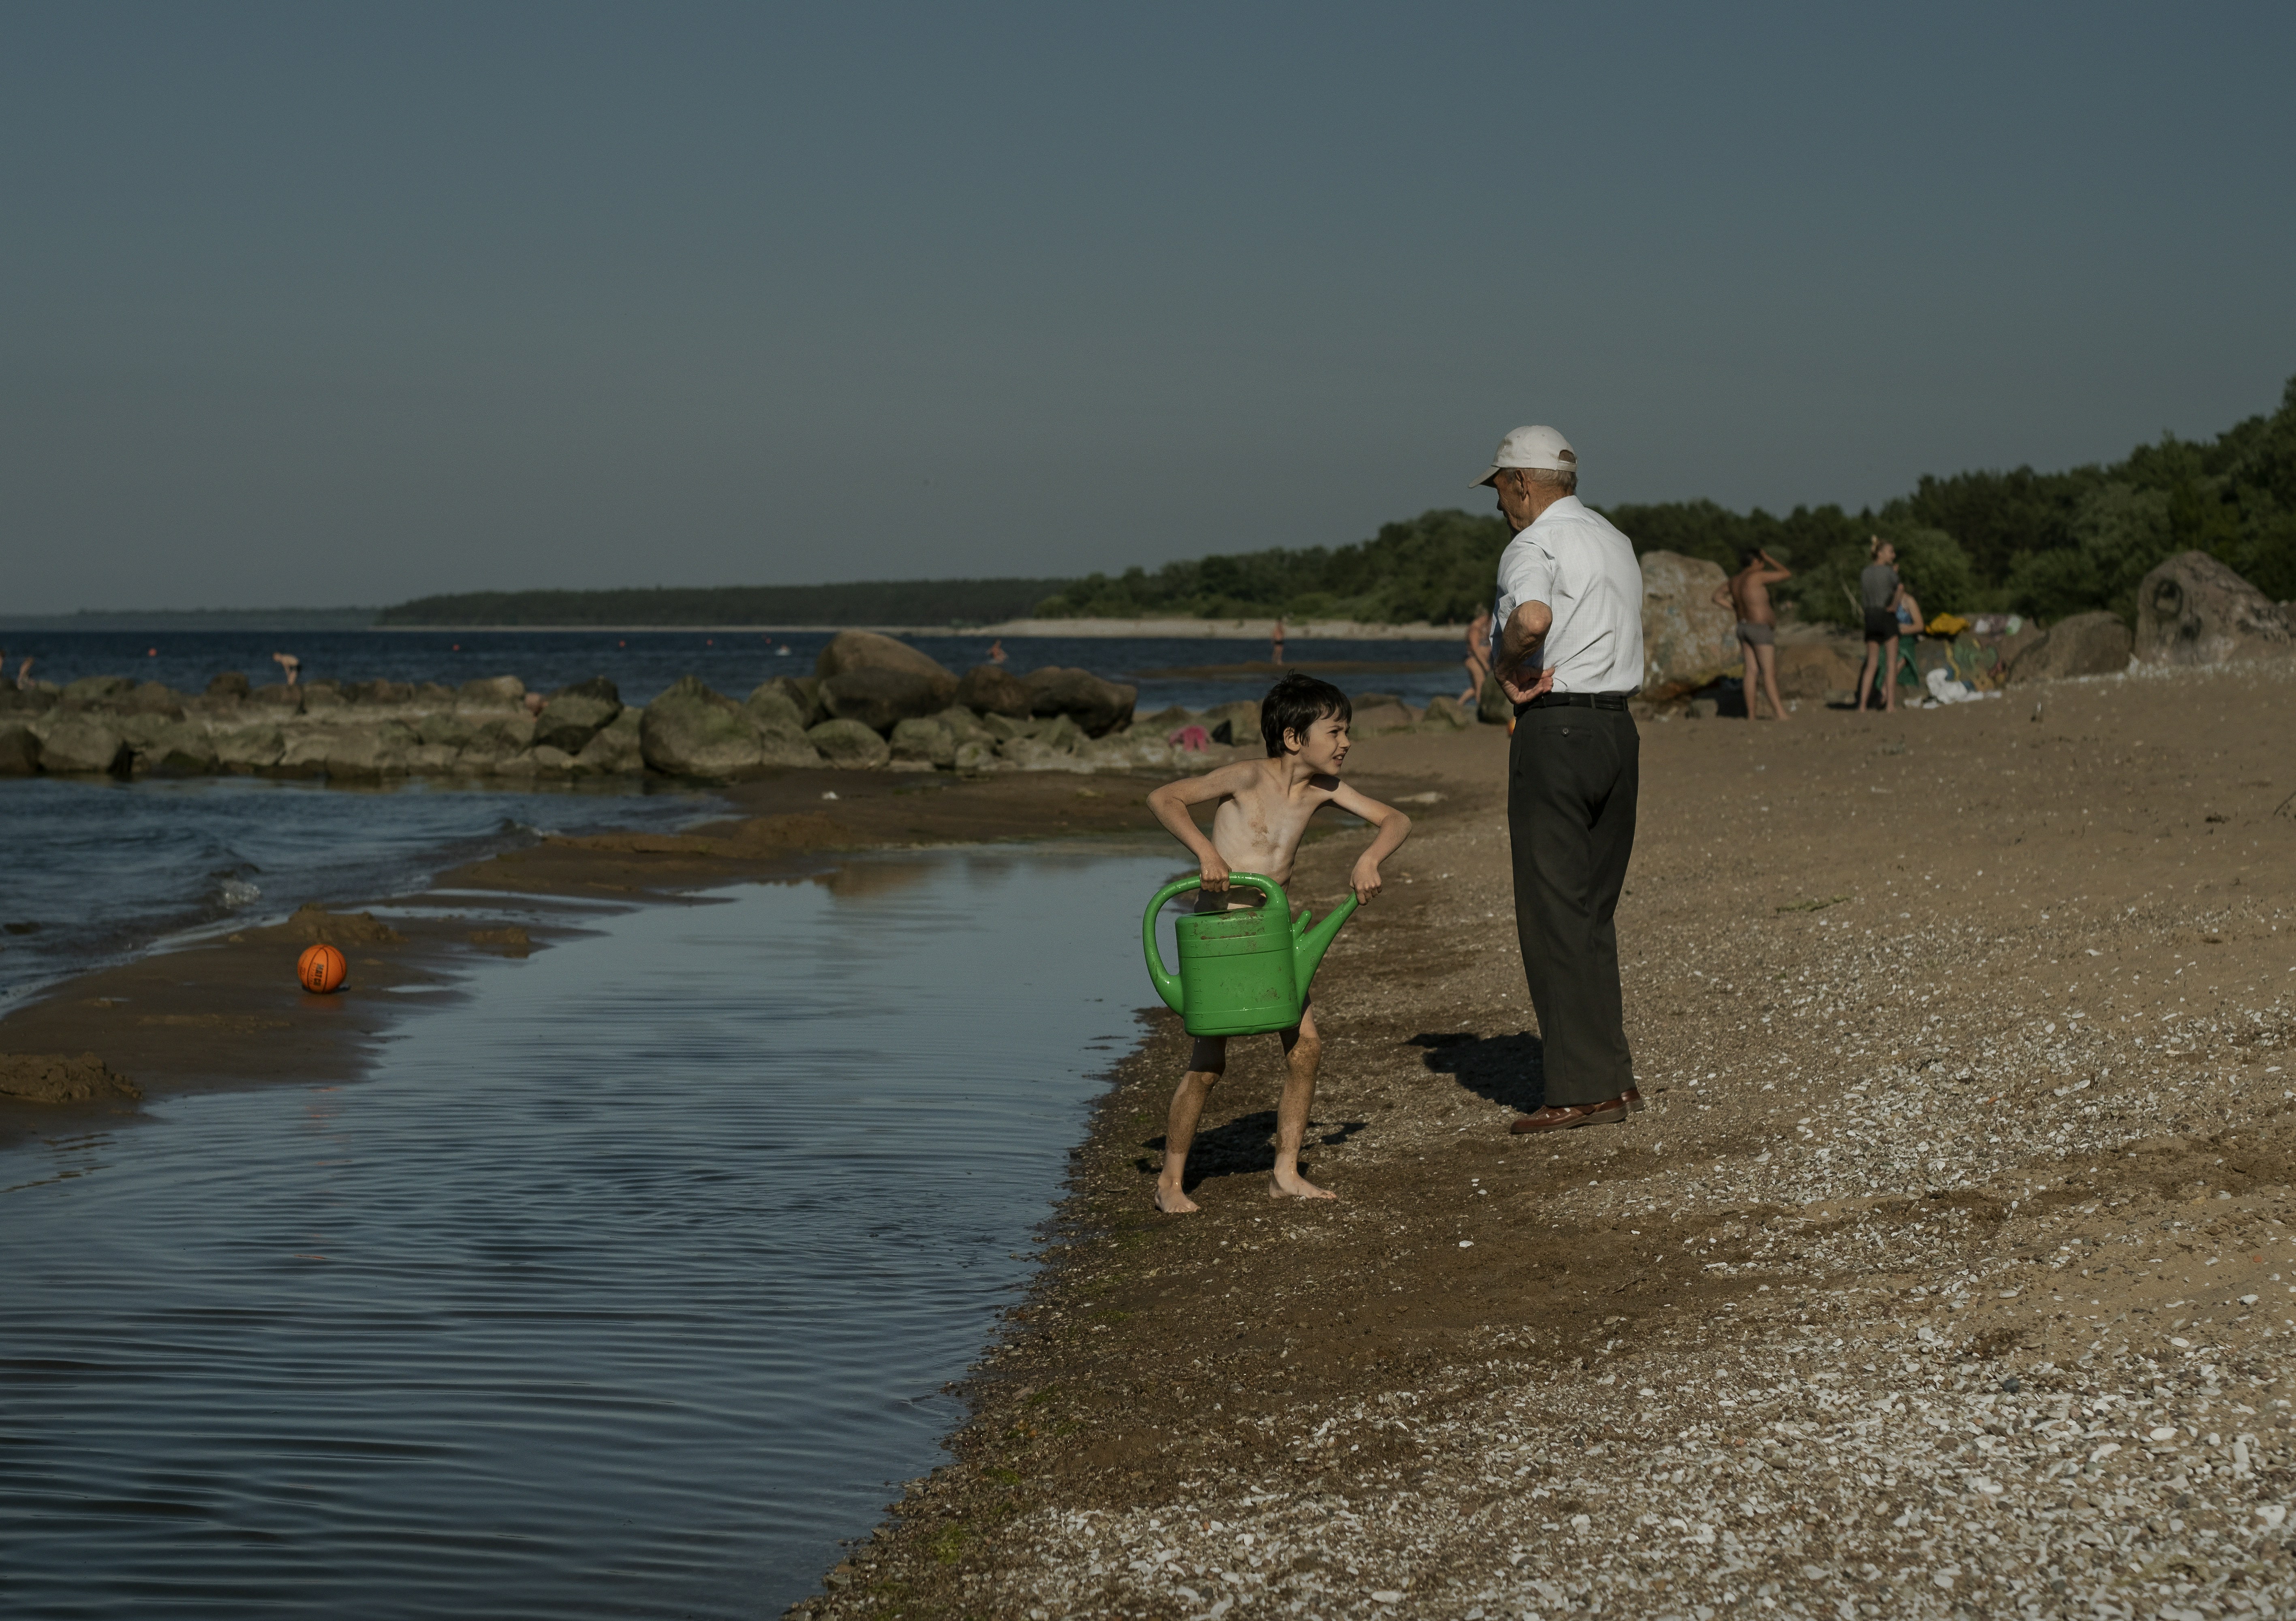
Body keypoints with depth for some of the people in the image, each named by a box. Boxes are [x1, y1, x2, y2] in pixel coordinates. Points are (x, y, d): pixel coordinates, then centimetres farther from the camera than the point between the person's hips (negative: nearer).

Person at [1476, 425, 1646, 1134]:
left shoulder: (1533, 547, -10)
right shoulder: (1617, 544, 18)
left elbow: (1533, 618, -30)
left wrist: (1504, 665, -13)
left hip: (1555, 732, -8)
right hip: (1619, 727, 8)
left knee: (1553, 914, -4)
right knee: (1593, 913, 14)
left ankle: (1579, 1089, -6)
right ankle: (1615, 1078, 14)